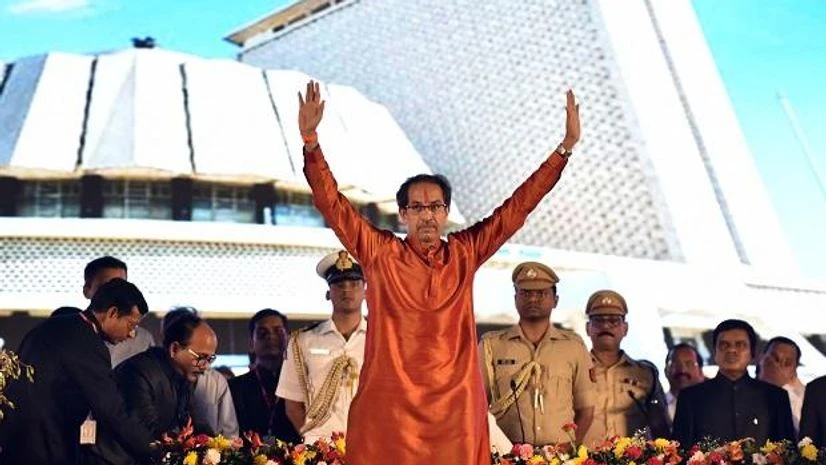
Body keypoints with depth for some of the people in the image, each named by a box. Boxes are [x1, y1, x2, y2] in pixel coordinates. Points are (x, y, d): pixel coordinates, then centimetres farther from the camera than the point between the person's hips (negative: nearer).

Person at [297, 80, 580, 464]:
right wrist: (310, 140, -14)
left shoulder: (465, 253, 8)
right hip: (388, 405, -2)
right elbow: (331, 203, -3)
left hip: (455, 407, 2)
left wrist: (565, 147, 6)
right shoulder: (380, 253, 2)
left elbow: (517, 207, 9)